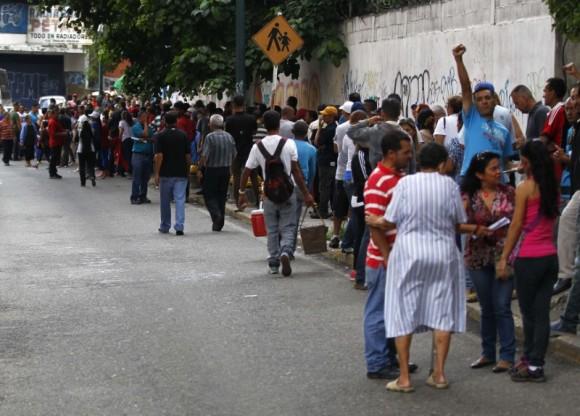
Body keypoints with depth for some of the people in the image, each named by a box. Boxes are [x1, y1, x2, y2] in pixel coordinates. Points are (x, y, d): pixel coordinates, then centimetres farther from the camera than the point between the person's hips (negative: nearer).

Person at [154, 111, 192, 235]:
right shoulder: (183, 135, 2)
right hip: (181, 173, 1)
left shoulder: (160, 136, -5)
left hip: (165, 173, -1)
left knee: (165, 201, 11)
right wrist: (188, 169, 16)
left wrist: (157, 173, -9)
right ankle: (179, 226, -15)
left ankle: (165, 227, 21)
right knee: (180, 199, -3)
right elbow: (188, 155, 3)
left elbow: (159, 155, -12)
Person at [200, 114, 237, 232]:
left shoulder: (210, 137, -14)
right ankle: (219, 223, 13)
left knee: (209, 195, 5)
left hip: (212, 169, -5)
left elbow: (205, 155, -17)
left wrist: (203, 165, -1)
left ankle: (216, 214, -18)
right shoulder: (229, 137, 4)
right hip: (226, 170, 5)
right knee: (222, 195, 12)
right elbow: (234, 154, 7)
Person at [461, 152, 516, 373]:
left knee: (502, 306, -5)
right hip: (479, 257, 2)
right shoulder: (469, 197, -1)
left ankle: (507, 355, 4)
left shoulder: (508, 193, 0)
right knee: (486, 308, 12)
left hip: (504, 254, -1)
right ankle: (487, 353, 24)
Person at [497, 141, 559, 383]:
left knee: (529, 313, 2)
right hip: (550, 256, 6)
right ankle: (535, 362, 13)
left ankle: (532, 365, 7)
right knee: (542, 313, 8)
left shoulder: (525, 188, -10)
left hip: (529, 258, -6)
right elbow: (552, 221, 11)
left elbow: (516, 226, -9)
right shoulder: (553, 189, 8)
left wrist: (504, 258, -4)